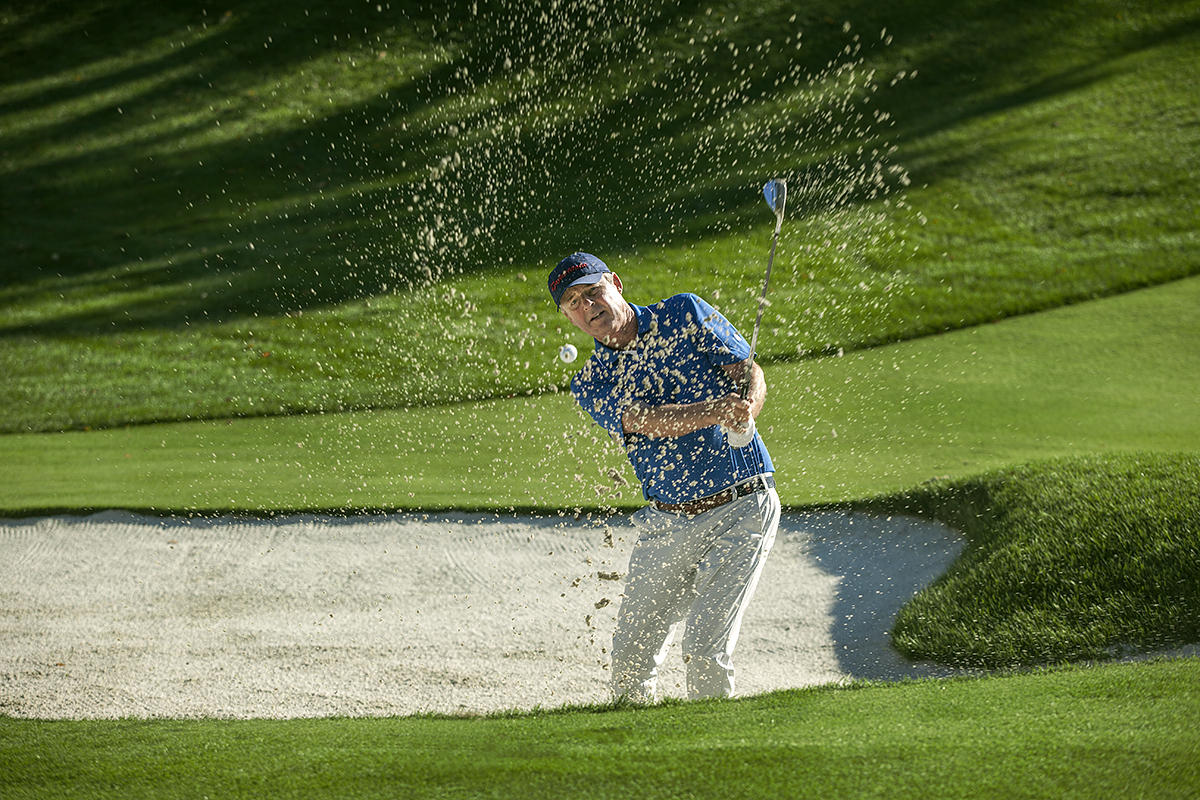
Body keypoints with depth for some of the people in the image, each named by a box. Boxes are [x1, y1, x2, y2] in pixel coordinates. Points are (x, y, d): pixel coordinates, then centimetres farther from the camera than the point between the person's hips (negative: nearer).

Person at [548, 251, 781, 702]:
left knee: (705, 649, -15)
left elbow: (750, 374, -2)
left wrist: (745, 411, -26)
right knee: (631, 659, 5)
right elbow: (648, 421, -15)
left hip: (741, 509, -3)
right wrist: (714, 412, -33)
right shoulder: (591, 384, 3)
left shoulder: (686, 315, 2)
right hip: (667, 524, 3)